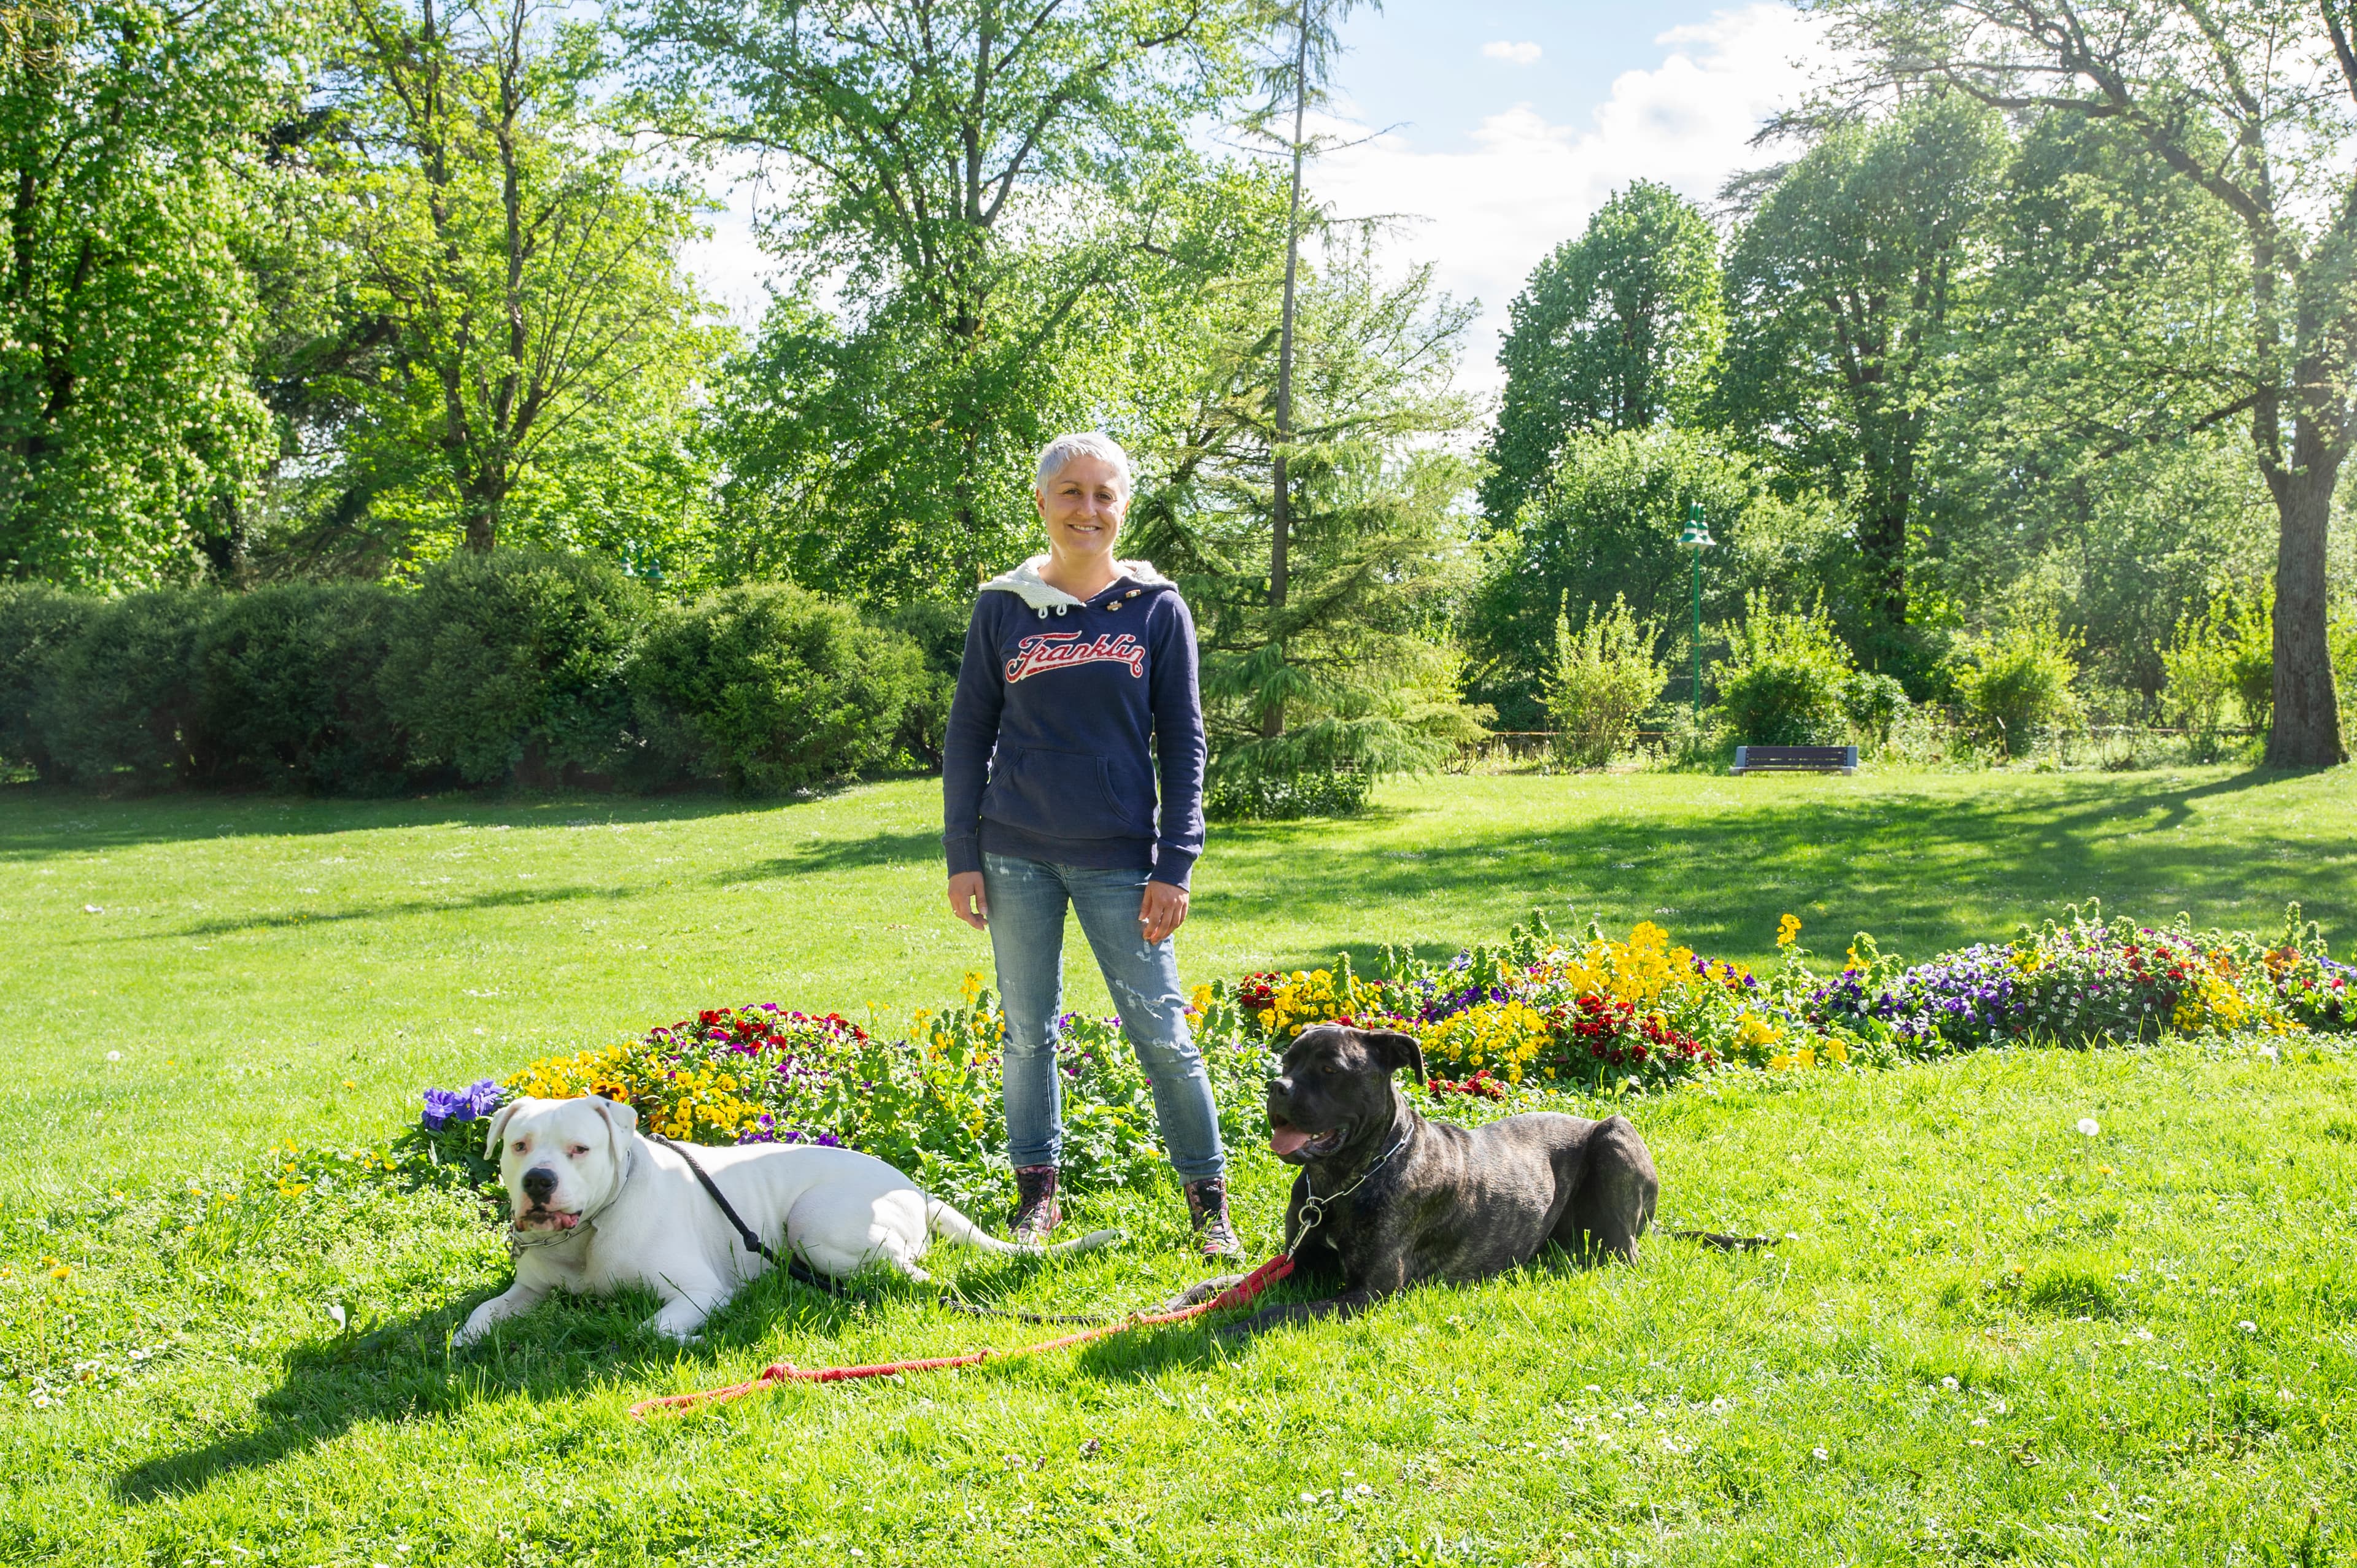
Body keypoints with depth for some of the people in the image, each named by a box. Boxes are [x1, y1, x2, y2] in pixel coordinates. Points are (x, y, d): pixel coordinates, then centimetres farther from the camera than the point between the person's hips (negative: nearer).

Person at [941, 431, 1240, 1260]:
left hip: (1120, 859, -1)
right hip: (1018, 856, 2)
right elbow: (968, 735, 9)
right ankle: (1038, 1190, 22)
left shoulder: (1157, 608, 3)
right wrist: (962, 856, 3)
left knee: (1162, 1033, -2)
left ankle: (1208, 1199, 11)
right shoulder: (1003, 607, 5)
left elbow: (1183, 743, 3)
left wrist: (1175, 866, -3)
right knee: (1028, 1030, 8)